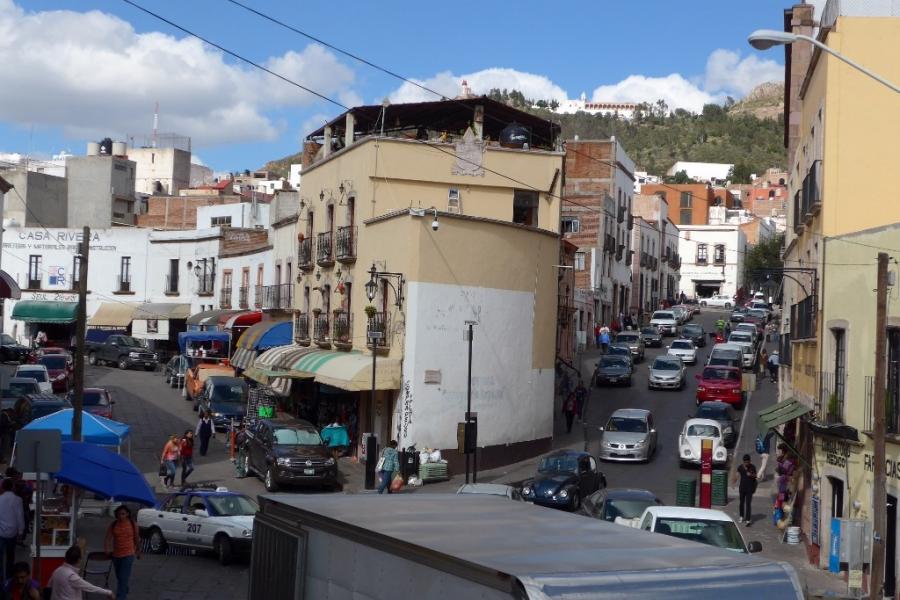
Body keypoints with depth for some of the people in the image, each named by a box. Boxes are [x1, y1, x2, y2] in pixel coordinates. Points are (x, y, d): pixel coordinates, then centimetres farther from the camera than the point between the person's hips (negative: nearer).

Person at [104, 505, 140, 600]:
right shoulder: (113, 525, -2)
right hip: (116, 555, 4)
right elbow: (108, 538, -7)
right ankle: (125, 592, 44)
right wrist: (106, 550, -20)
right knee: (119, 577, 20)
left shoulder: (132, 524, -5)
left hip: (128, 555, -4)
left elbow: (137, 538, 6)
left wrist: (138, 551, 15)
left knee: (123, 578, -11)